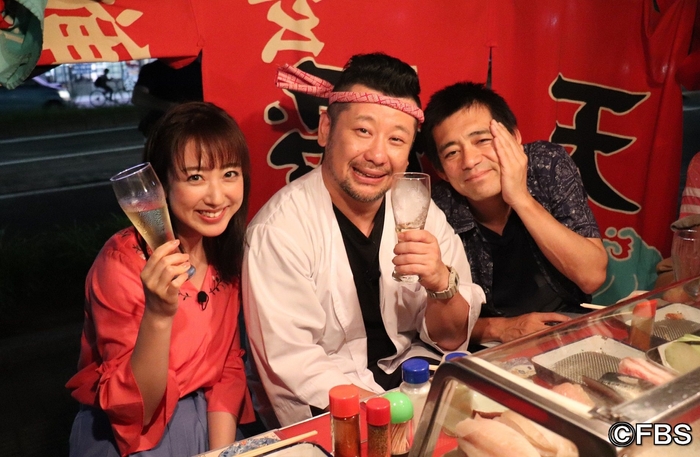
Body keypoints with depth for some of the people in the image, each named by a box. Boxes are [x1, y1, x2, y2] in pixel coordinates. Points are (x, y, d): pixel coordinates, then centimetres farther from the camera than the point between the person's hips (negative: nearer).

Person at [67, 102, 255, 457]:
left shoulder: (225, 249, -6)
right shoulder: (122, 263, -20)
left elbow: (228, 365, 0)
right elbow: (134, 411, -20)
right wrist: (158, 315, -34)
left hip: (209, 424, 5)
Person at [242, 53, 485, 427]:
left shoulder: (420, 212, -3)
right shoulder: (278, 229, -16)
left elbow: (450, 340, -1)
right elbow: (294, 364, -15)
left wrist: (441, 282, -22)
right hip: (329, 412, -4)